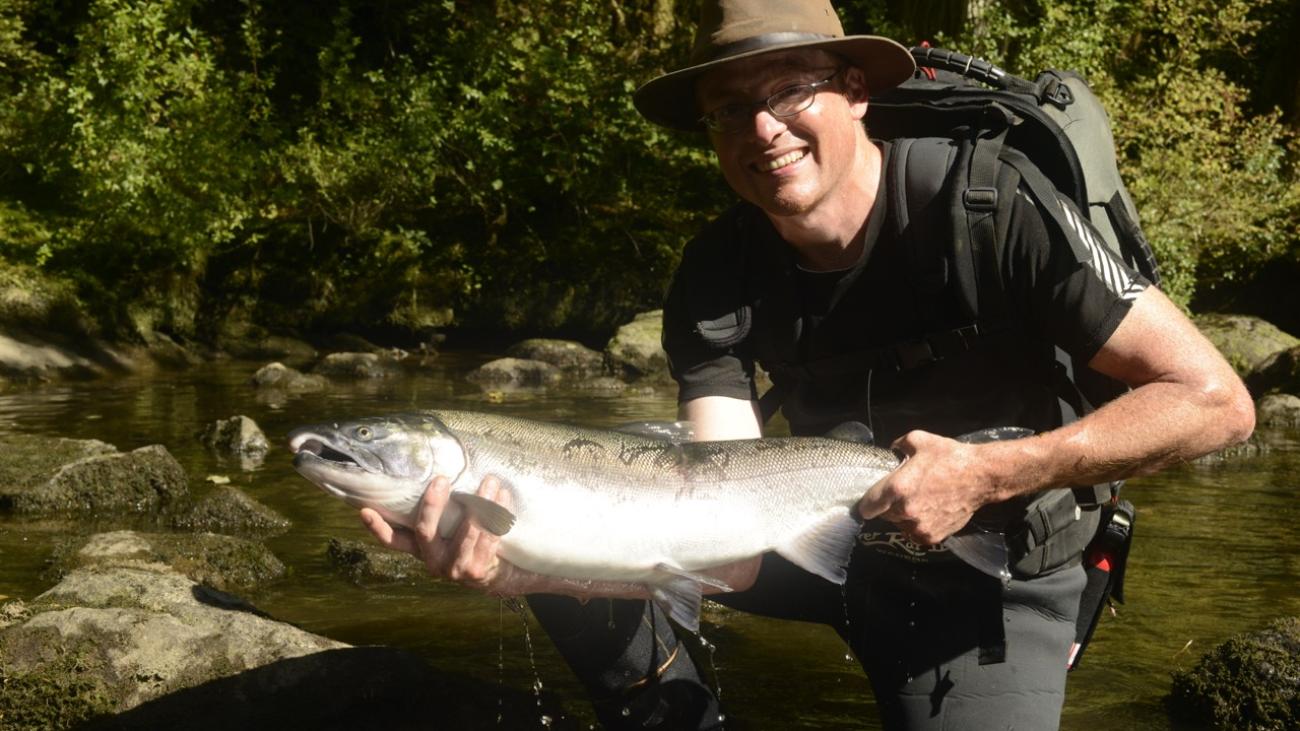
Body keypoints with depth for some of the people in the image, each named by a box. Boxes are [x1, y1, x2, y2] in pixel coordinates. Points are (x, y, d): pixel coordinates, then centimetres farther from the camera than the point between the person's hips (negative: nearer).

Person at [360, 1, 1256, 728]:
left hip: (995, 580, -3)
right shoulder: (719, 275, -13)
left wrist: (991, 474, -30)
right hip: (829, 541, 4)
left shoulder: (992, 210, -25)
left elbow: (1216, 401, -24)